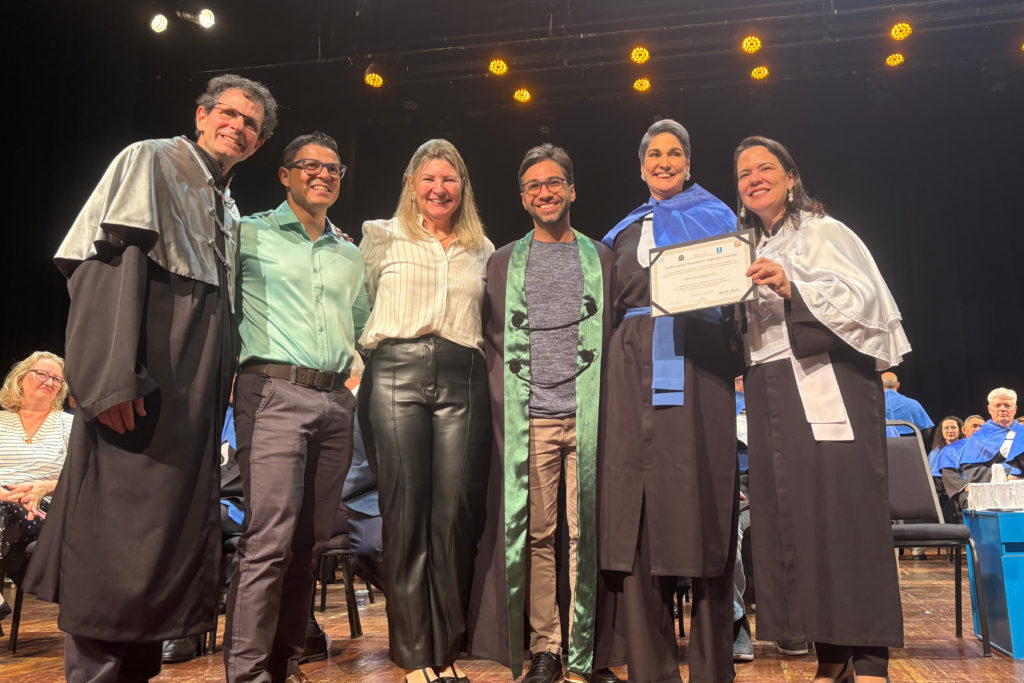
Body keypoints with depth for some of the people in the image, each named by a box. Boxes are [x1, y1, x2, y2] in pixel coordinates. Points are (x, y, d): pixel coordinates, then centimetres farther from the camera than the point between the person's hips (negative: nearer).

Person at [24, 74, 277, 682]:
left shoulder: (229, 211, 24)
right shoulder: (151, 160, 3)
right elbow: (114, 261, -12)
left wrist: (220, 392, 14)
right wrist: (115, 376, -23)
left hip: (198, 386, 8)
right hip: (146, 372, -8)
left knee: (176, 526, 8)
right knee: (119, 524, -8)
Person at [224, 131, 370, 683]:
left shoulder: (352, 256, 22)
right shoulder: (250, 234, 7)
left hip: (335, 400, 5)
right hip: (274, 393, -5)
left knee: (310, 540, 6)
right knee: (269, 538, -12)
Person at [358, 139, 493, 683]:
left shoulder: (481, 249, 19)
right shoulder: (382, 236, 13)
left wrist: (480, 368, 9)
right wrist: (368, 356, 5)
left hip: (463, 380, 2)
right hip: (397, 373, -2)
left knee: (455, 514, -2)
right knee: (406, 511, -3)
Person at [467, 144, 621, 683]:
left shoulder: (602, 257, 14)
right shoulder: (502, 263, 15)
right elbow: (490, 339, 13)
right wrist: (504, 401, 2)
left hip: (588, 416, 0)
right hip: (529, 420, 1)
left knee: (586, 534, 0)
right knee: (537, 536, 2)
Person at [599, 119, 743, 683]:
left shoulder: (713, 216, 15)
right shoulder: (624, 231, 24)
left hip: (695, 362, -3)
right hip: (633, 369, 3)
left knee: (699, 507, -7)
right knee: (636, 510, -3)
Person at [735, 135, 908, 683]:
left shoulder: (824, 232, 3)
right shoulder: (747, 252, 19)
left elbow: (865, 299, -9)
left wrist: (793, 288, -21)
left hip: (829, 387, -5)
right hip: (771, 398, 5)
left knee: (845, 510, -8)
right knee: (793, 518, 2)